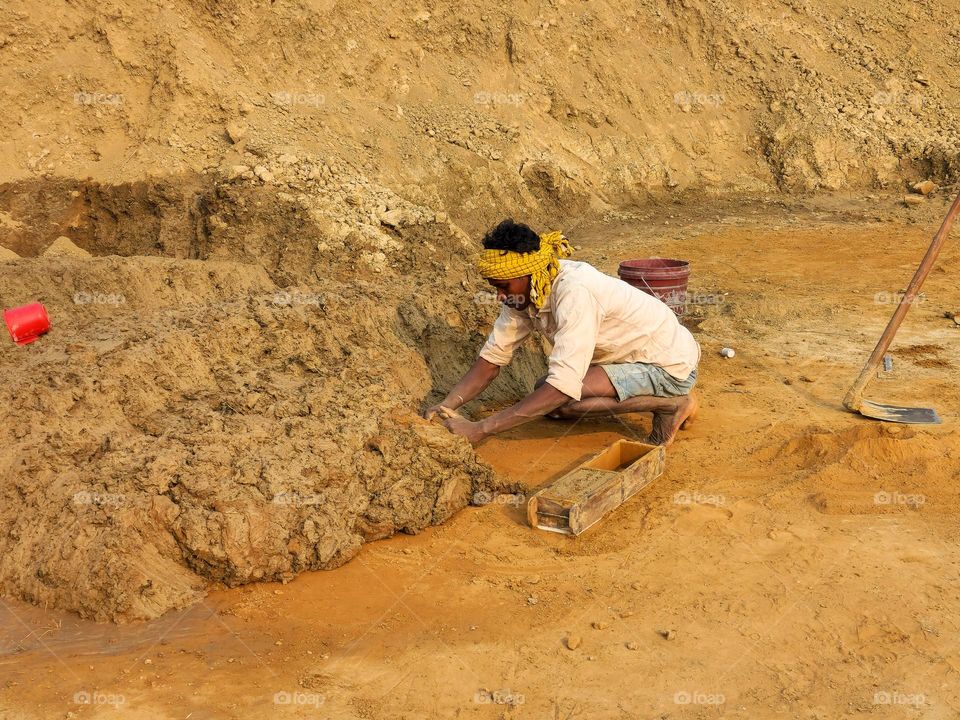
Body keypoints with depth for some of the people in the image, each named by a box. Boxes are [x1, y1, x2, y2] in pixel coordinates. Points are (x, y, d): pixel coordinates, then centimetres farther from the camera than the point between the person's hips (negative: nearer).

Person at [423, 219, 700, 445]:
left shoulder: (574, 293, -33)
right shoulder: (525, 291, -7)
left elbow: (564, 384, -38)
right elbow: (492, 357, -3)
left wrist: (480, 430, -39)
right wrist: (446, 405, -19)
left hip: (670, 366, -9)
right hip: (638, 356, 9)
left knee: (560, 399, -24)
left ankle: (672, 404, -6)